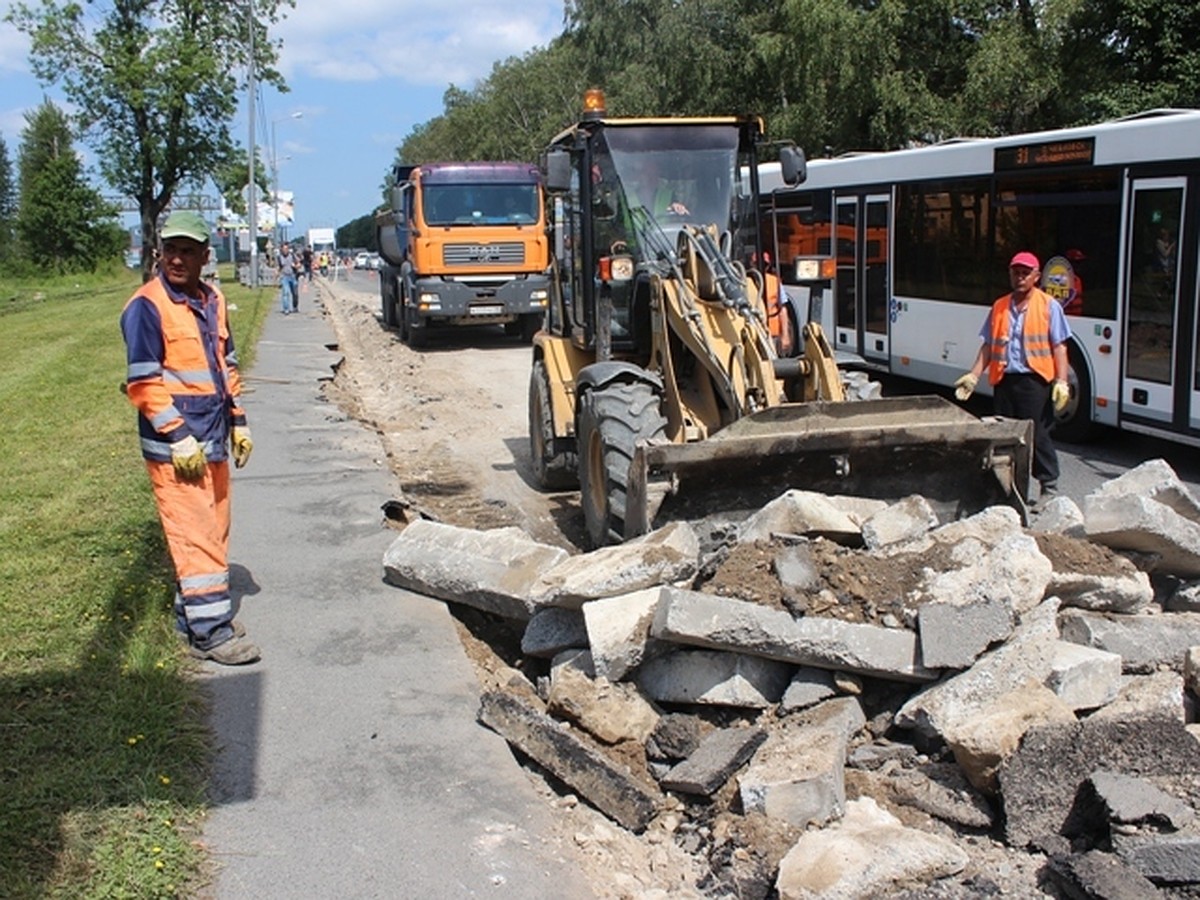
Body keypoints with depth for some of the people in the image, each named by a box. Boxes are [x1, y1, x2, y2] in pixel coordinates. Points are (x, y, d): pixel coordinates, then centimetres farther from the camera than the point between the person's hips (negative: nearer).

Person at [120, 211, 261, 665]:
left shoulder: (212, 300, 11)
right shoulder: (146, 306, -12)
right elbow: (143, 382, -15)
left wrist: (238, 421, 16)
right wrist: (179, 437, -18)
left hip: (213, 441, 8)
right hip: (175, 446, -8)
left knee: (214, 530, 14)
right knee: (194, 534, -5)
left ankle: (196, 611, 27)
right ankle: (208, 632, 2)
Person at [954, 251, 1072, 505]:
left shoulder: (1048, 306, 1)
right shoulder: (999, 307, 13)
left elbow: (1059, 346, -2)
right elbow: (988, 345, 14)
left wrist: (1061, 382, -11)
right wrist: (974, 376, 4)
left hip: (1034, 380, -4)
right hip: (1004, 380, 4)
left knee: (1037, 435, -2)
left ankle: (1050, 487, 10)